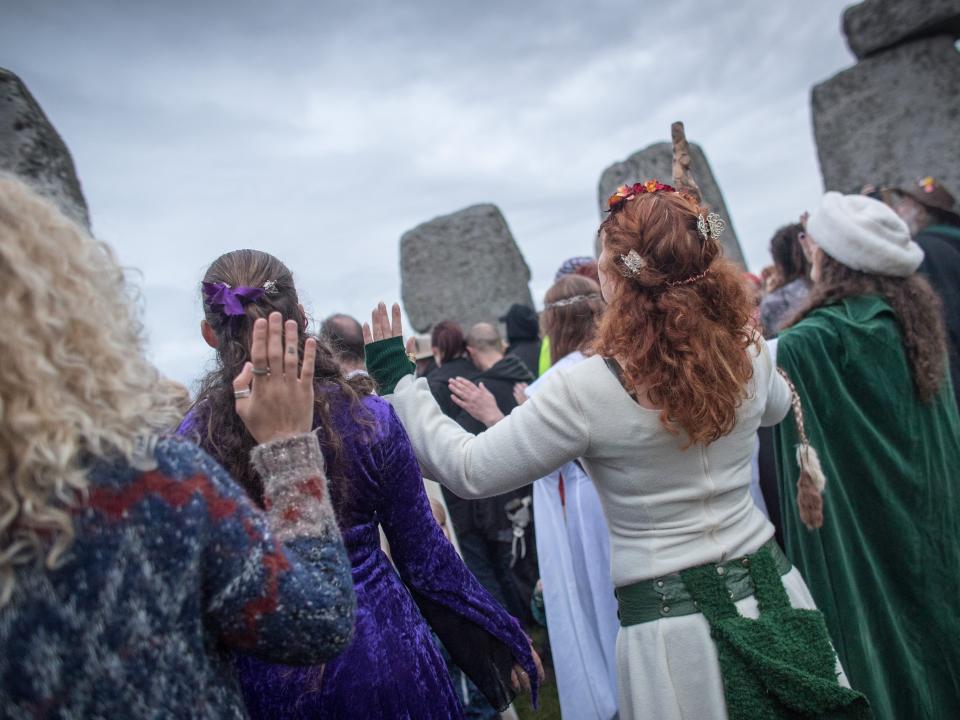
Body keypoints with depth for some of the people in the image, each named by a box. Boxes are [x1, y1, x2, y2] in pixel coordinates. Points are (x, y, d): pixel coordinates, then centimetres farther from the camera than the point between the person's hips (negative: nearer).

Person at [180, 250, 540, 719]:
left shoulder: (190, 441, -12)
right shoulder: (368, 419, -14)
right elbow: (424, 556, -7)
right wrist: (506, 637, 7)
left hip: (265, 680, 2)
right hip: (380, 657, -1)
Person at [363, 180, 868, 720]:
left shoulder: (585, 390, -23)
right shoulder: (748, 355, -6)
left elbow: (468, 470, -14)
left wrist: (396, 377, -4)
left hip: (672, 626, -5)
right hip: (772, 591, 6)